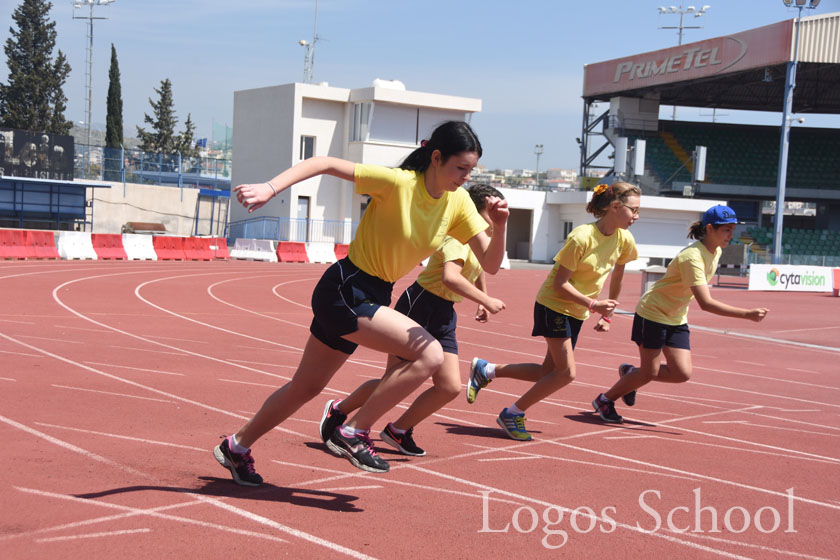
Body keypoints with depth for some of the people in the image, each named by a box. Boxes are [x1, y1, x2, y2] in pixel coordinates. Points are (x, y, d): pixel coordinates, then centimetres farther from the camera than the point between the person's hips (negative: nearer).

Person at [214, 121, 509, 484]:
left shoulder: (458, 203, -1)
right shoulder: (397, 183, -20)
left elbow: (490, 264, -3)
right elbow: (325, 164, -20)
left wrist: (500, 226, -22)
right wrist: (270, 188, -31)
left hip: (372, 299, 8)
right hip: (343, 291, -8)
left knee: (306, 388, 18)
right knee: (429, 354, -22)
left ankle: (237, 447, 37)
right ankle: (354, 433, -10)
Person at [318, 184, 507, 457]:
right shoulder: (458, 236, -17)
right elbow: (450, 277, -34)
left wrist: (482, 303, 36)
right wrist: (486, 301, -28)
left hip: (444, 316, 9)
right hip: (418, 306, -9)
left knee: (450, 387, -1)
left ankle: (398, 430, 16)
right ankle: (338, 410, 17)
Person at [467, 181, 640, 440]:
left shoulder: (624, 240, -3)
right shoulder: (581, 237, -24)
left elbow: (616, 278, 14)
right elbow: (560, 283, -21)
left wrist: (608, 314, 14)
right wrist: (593, 305, -24)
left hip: (577, 313, 8)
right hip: (553, 305, -8)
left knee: (548, 373, 7)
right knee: (566, 373, -12)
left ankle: (486, 370, 21)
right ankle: (512, 414, 5)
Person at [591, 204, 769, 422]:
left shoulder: (716, 252, -1)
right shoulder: (693, 257, -30)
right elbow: (706, 303, -37)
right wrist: (748, 314, -39)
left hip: (677, 319, 8)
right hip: (652, 314, -8)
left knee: (682, 374, -3)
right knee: (649, 373, -3)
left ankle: (630, 373, 20)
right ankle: (605, 400, 19)